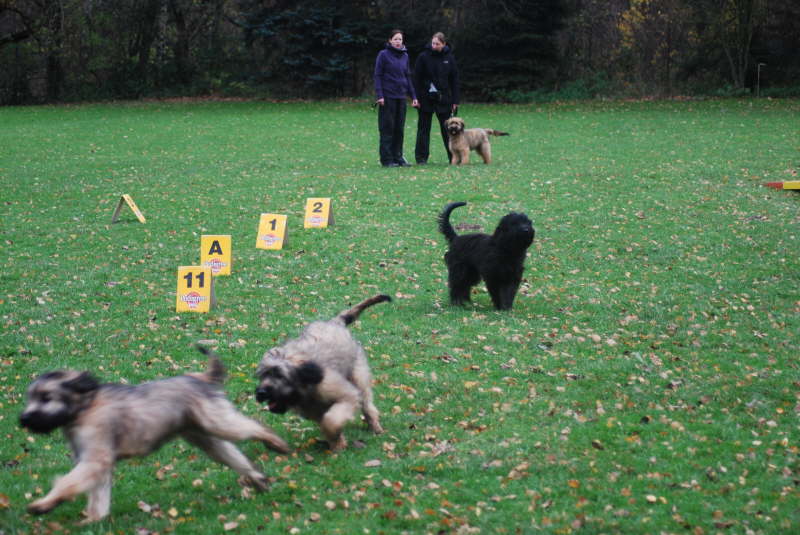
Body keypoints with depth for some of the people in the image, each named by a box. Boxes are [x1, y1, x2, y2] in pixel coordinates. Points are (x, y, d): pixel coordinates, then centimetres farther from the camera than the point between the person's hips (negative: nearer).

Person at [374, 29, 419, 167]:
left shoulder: (405, 56, 12)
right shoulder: (383, 55, -4)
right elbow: (378, 76, -7)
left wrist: (413, 96, 11)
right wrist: (379, 95, -15)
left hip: (401, 96, 5)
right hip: (388, 96, -5)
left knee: (399, 128, 6)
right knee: (388, 128, -2)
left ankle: (398, 157, 13)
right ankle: (387, 159, 2)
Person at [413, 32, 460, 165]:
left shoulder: (449, 58, 4)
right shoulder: (423, 57, -3)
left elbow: (454, 80, 7)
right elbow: (417, 79, -3)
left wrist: (455, 101, 2)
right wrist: (416, 98, -10)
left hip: (444, 98, 2)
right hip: (426, 98, -2)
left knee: (447, 128, 3)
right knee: (424, 128, 3)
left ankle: (454, 156, 9)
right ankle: (421, 157, 9)